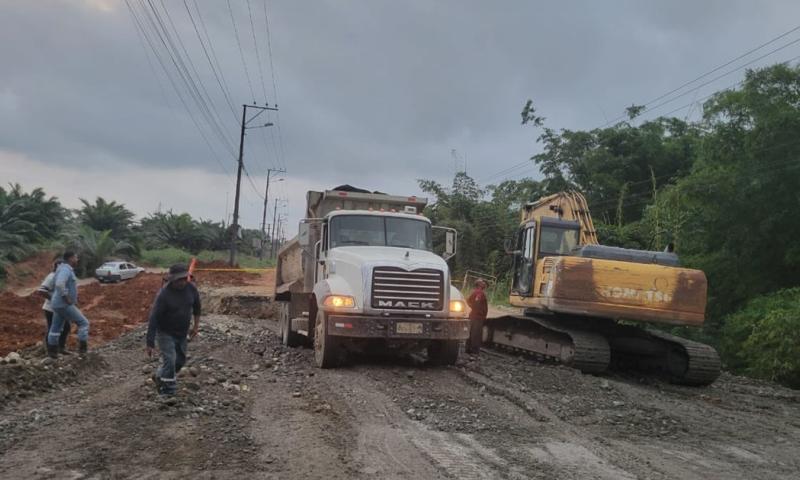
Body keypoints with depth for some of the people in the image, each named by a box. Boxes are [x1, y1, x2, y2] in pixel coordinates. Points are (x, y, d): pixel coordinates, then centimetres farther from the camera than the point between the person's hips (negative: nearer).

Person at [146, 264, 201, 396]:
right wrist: (150, 343, -26)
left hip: (182, 333, 6)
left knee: (180, 360, 16)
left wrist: (196, 325, 10)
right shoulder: (163, 294, -28)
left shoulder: (191, 288, -12)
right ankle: (168, 390, 4)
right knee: (169, 360, -14)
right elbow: (153, 318, -26)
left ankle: (160, 378, 41)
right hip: (166, 333, -6)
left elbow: (196, 306, 9)